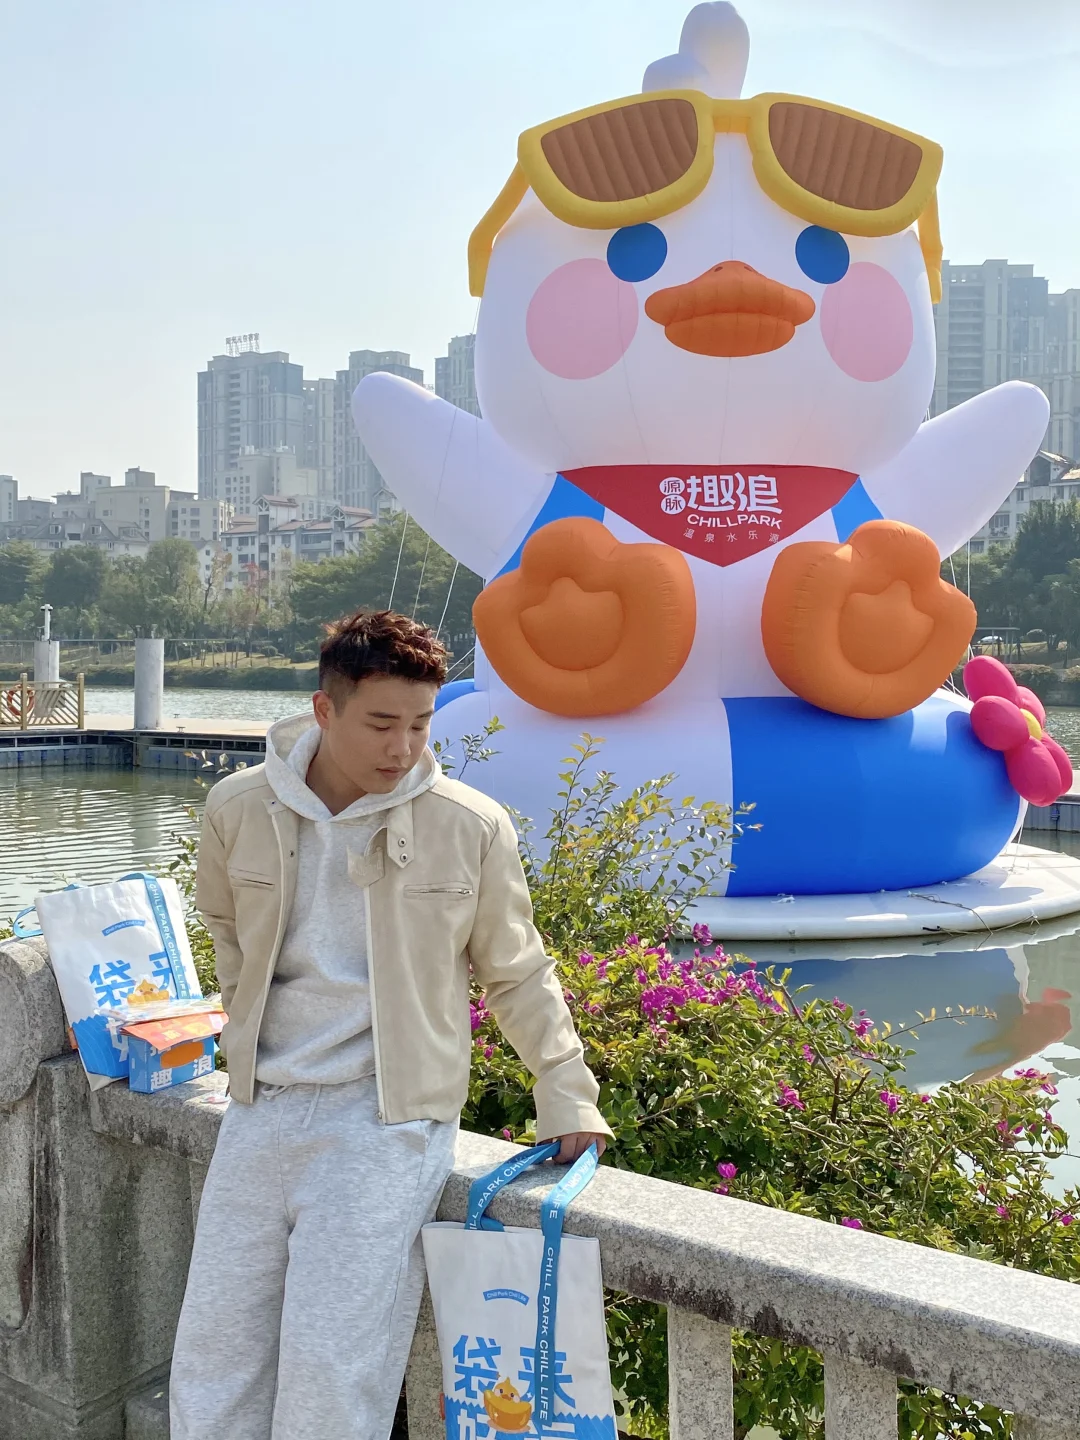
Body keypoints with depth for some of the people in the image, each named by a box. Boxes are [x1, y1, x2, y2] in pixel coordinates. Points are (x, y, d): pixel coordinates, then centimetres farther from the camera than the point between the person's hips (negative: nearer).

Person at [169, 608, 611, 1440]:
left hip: (388, 1121, -3)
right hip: (263, 1108, 4)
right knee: (212, 1359, 11)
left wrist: (567, 1093, 1)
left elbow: (518, 974, 3)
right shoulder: (239, 809, -3)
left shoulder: (471, 826, -9)